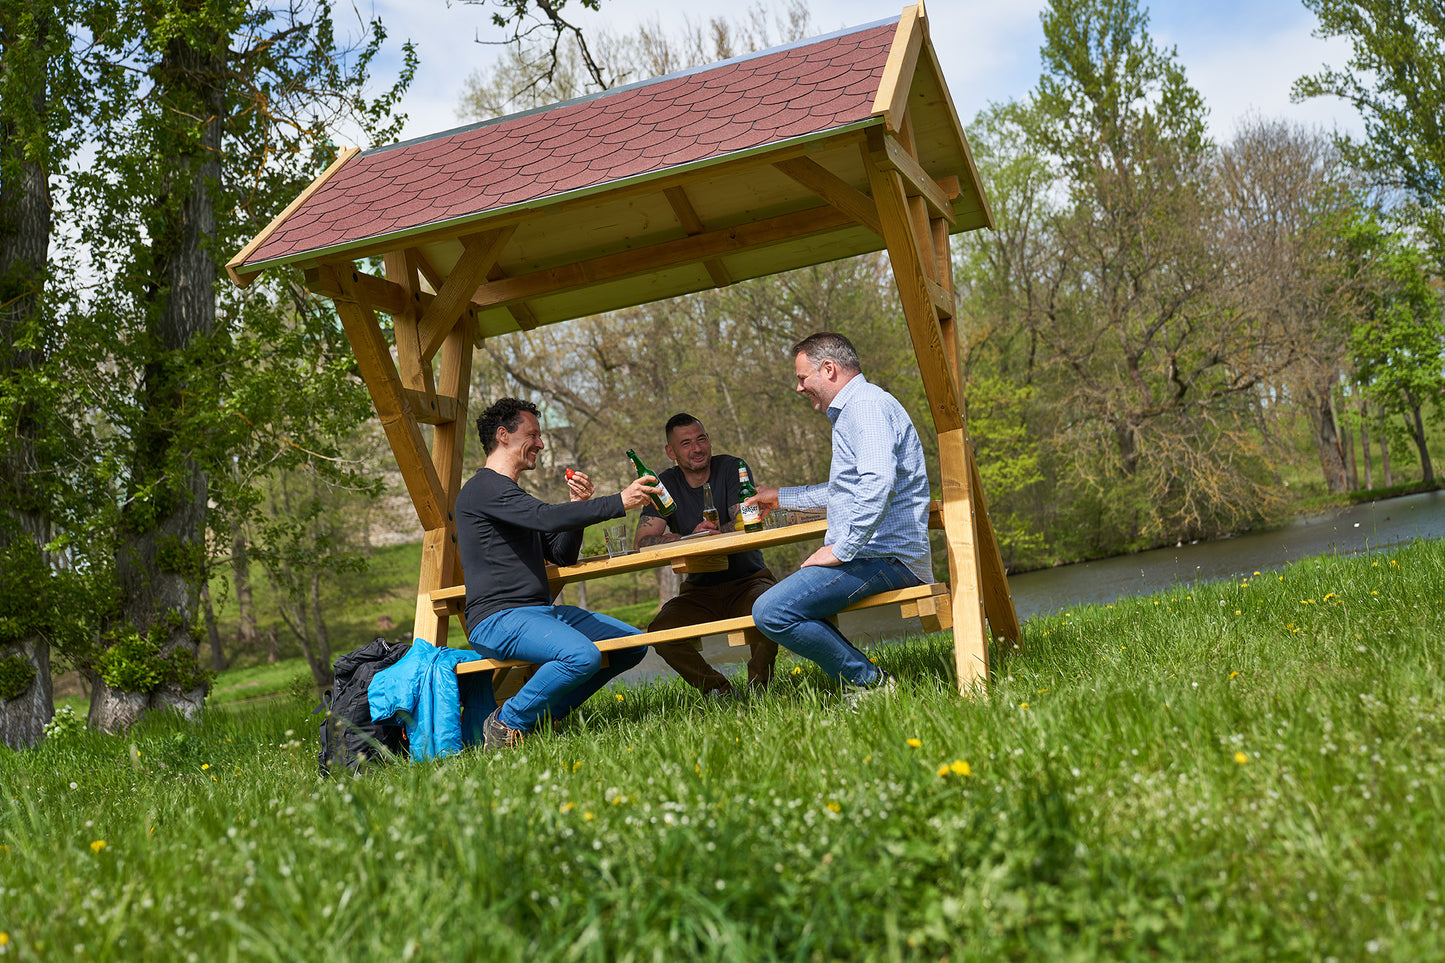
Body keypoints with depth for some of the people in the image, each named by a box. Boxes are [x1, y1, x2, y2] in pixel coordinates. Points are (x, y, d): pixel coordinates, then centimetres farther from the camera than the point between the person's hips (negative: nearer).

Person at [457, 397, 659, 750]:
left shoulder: (514, 496, 25)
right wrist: (619, 502, -23)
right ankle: (508, 724, -12)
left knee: (632, 643, 6)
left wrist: (578, 506, 6)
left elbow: (563, 555, 22)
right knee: (582, 655, -33)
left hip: (542, 612, 10)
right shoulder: (483, 488, -7)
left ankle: (547, 713, 7)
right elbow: (547, 518, -23)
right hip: (497, 619, -10)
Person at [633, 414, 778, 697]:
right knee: (659, 631, -25)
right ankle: (717, 689, -4)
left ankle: (758, 685, -8)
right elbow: (644, 541, -11)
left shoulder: (731, 468, -3)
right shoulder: (665, 484, 2)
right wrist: (690, 538, -28)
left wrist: (714, 532, -38)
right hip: (699, 590, 2)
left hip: (747, 579, -2)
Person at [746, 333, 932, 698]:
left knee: (771, 612, -21)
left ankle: (867, 681, -12)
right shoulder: (851, 410, 24)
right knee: (784, 598, 24)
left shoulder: (866, 404, -11)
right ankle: (860, 677, 11)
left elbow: (878, 484, -28)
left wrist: (840, 550, -23)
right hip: (875, 554, 11)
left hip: (885, 556, -11)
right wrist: (782, 497, 44)